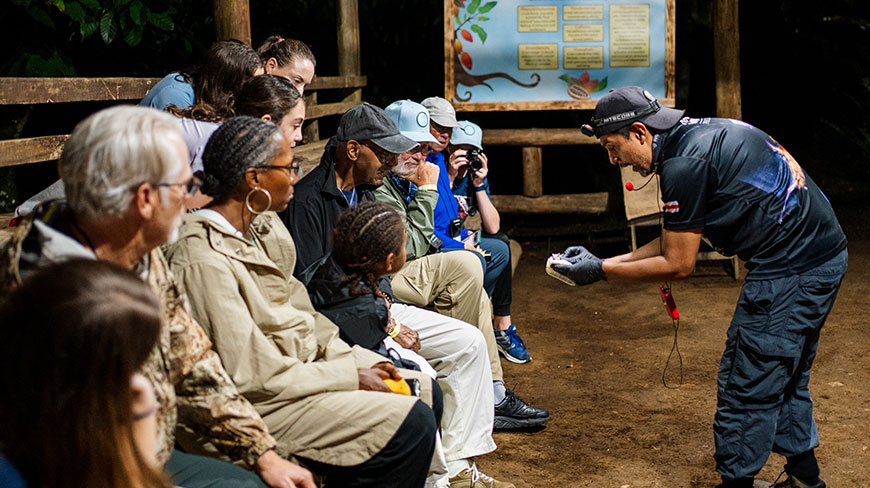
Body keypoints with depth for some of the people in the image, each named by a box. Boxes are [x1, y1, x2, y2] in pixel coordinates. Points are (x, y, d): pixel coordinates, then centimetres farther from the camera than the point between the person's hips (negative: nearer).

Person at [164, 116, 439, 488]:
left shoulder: (260, 227, 5)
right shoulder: (203, 260, -24)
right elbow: (249, 375, -23)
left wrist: (353, 358, 0)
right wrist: (350, 376, -17)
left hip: (303, 361, 10)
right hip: (260, 403, -10)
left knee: (424, 392, 9)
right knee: (411, 423, -16)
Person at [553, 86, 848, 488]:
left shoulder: (686, 163, -19)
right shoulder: (697, 135, 12)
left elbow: (678, 265, -12)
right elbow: (674, 241, 17)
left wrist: (601, 271, -3)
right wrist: (604, 261, 13)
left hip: (792, 271, -11)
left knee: (747, 386, -1)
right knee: (784, 378, 22)